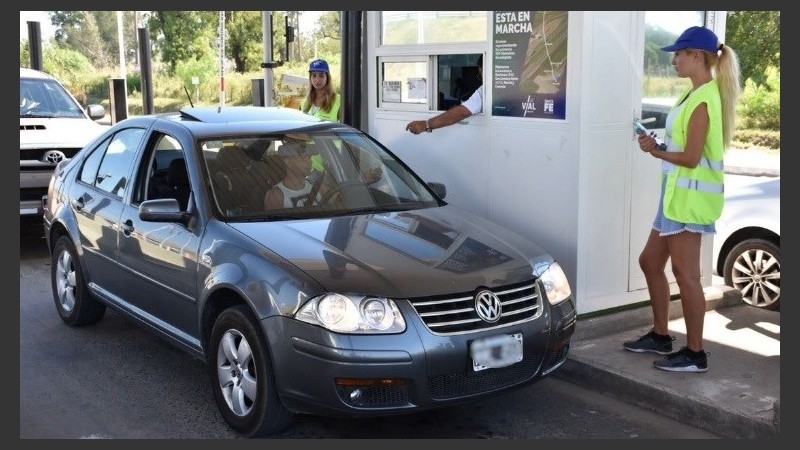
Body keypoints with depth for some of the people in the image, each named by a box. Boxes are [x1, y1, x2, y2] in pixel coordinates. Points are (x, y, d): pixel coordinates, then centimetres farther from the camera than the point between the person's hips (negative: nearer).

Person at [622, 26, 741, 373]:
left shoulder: (702, 100, -18)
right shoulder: (697, 95, 13)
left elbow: (691, 157, -21)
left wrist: (655, 151, -7)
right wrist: (659, 147, 3)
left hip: (690, 194, -11)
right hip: (679, 193, 11)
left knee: (685, 272, -5)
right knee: (650, 262, 16)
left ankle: (695, 354, 5)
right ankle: (660, 336, 28)